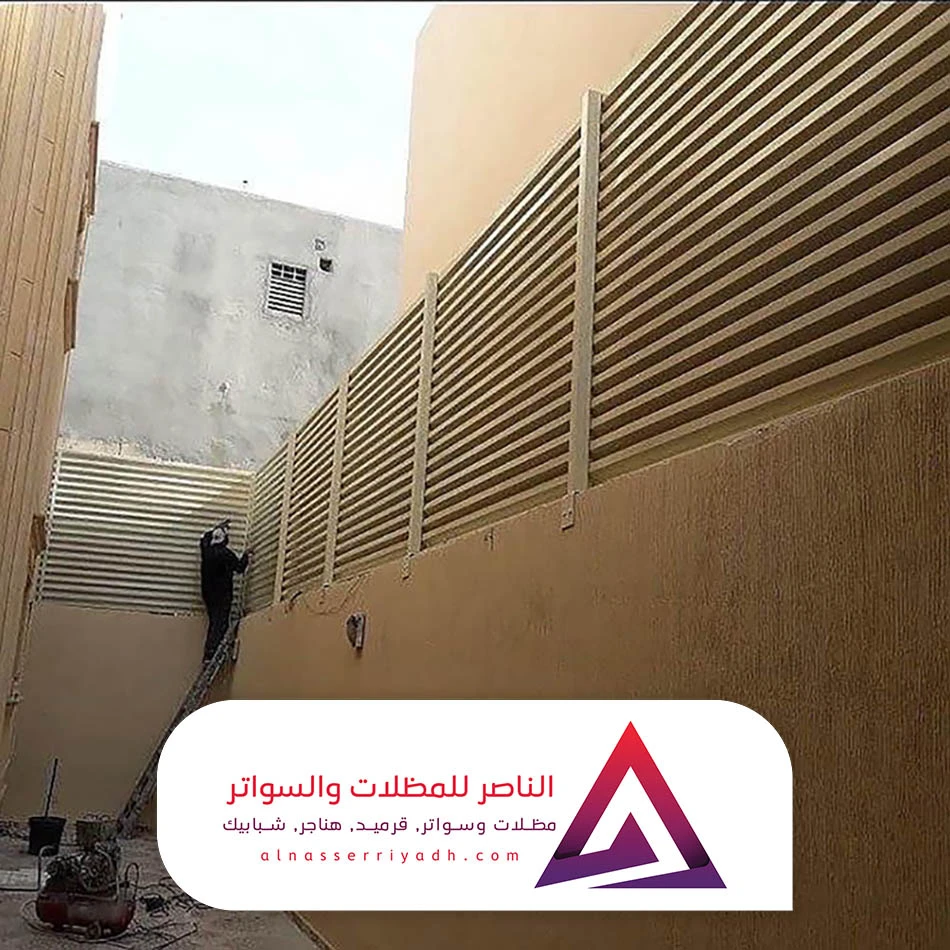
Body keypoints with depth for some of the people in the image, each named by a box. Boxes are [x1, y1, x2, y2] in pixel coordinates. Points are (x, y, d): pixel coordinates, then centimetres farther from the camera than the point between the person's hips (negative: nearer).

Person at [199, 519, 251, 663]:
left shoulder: (206, 549, 2)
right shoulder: (225, 553, -15)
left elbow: (204, 537, 25)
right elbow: (239, 568, -7)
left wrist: (220, 526, 33)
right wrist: (246, 556, 10)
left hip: (208, 593, 7)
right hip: (222, 595, -7)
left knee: (214, 623, 14)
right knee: (220, 625, -8)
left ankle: (209, 653, 8)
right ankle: (210, 654, -17)